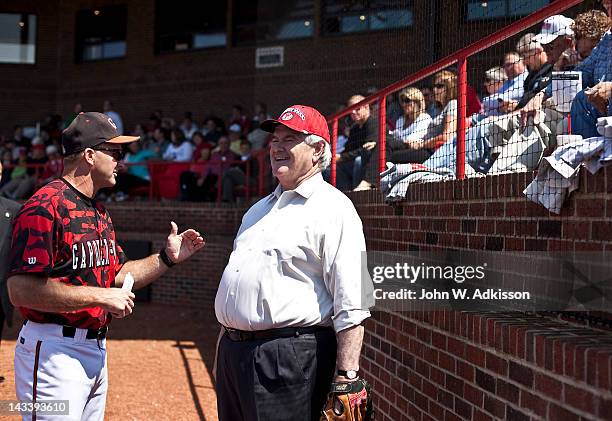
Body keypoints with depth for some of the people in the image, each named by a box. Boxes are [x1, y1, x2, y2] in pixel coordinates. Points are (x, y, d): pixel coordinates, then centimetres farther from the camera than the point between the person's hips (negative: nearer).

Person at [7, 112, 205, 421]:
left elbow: (116, 275, 21)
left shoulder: (99, 212, 14)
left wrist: (167, 258, 7)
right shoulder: (46, 207, -17)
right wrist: (100, 296, -21)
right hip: (53, 351, -10)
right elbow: (21, 290, -24)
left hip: (96, 348, 10)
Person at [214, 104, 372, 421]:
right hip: (231, 353, 8)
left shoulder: (334, 209, -9)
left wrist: (345, 379, -22)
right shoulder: (260, 208, 19)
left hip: (289, 358, -8)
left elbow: (351, 308, -16)